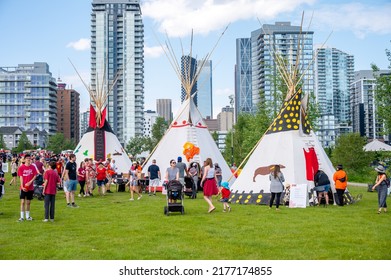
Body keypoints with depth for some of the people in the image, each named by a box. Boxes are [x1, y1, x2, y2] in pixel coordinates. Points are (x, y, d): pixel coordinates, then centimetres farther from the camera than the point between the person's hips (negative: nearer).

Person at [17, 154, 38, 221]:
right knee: (23, 201, -3)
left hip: (30, 187, 2)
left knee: (28, 202, 10)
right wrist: (22, 186, -16)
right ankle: (22, 216, 2)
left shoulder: (33, 167, 3)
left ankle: (27, 216, 20)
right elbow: (21, 177, -6)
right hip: (23, 188, -2)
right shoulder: (21, 167, -3)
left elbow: (35, 176, 0)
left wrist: (30, 182, -15)